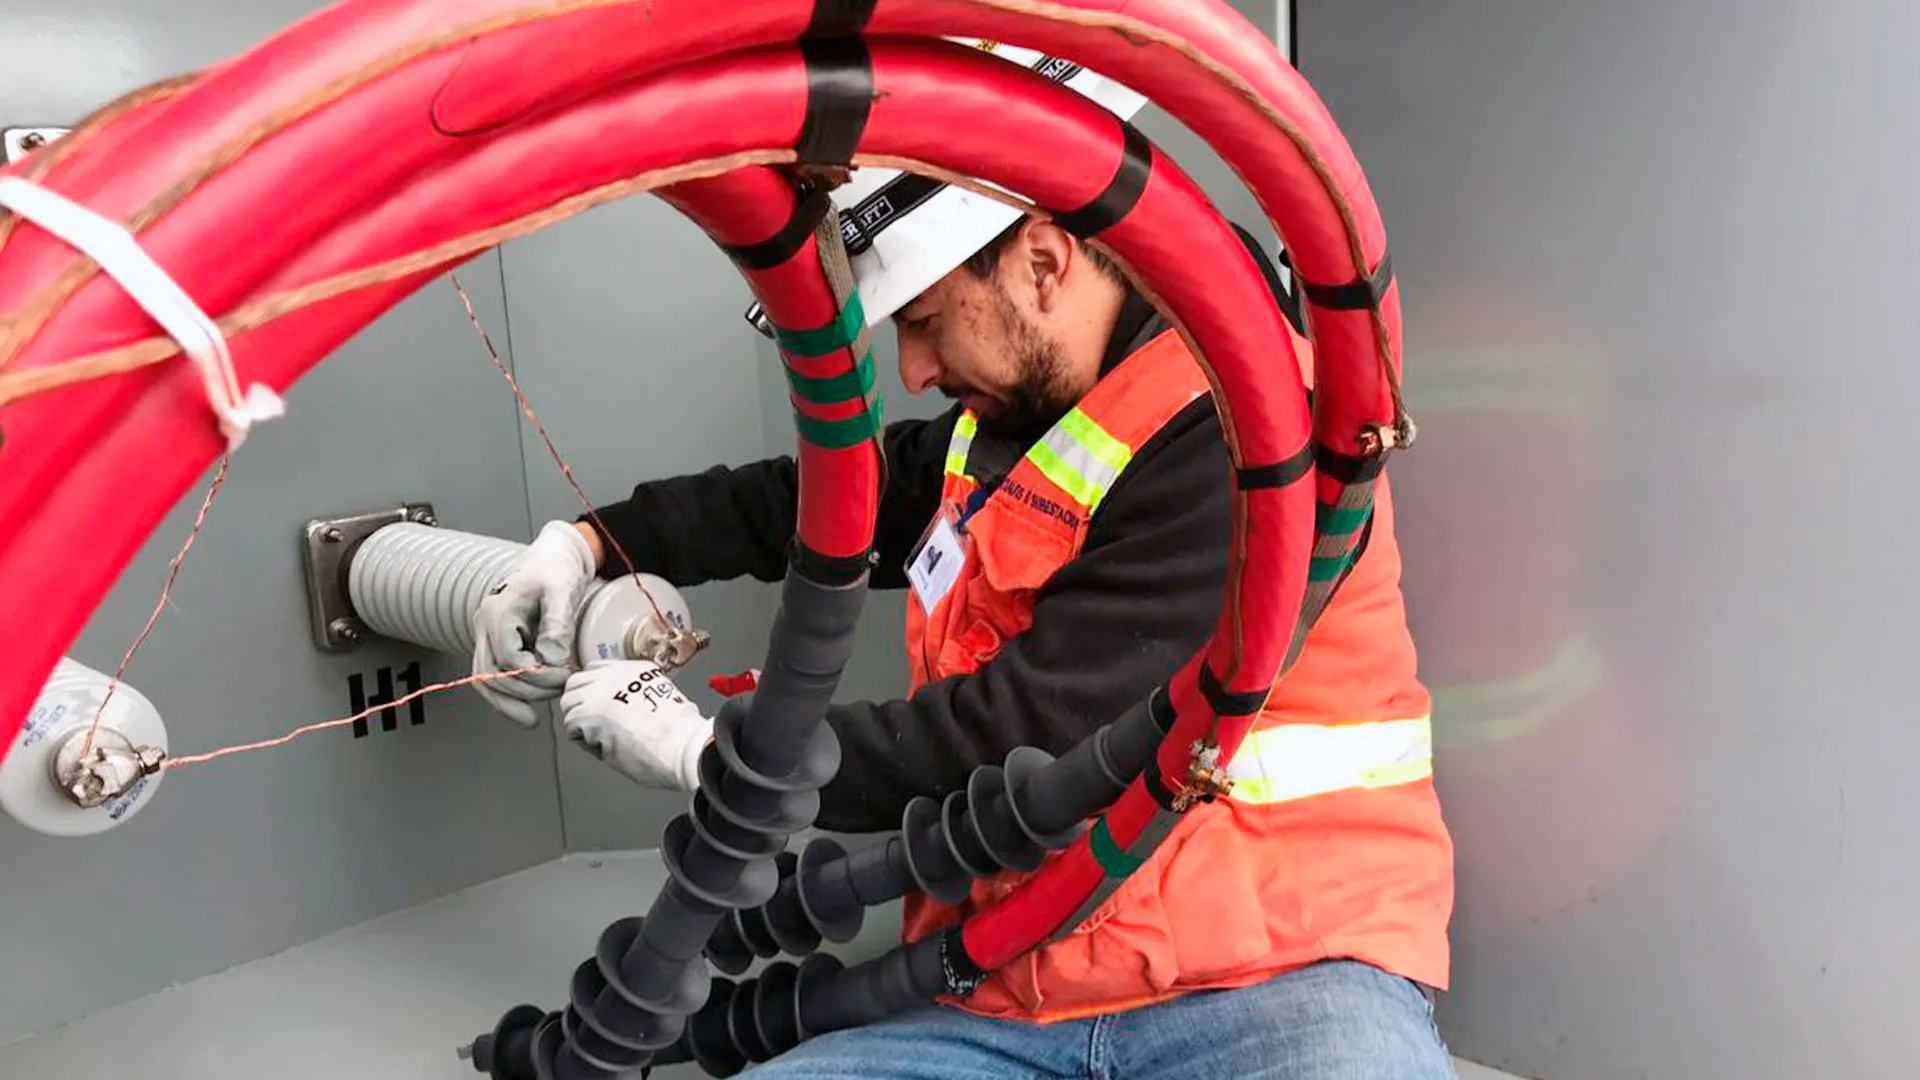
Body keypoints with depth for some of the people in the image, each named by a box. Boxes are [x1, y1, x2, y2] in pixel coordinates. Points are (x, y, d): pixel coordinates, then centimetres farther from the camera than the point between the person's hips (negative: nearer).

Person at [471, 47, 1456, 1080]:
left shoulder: (1254, 436, -15)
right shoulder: (1005, 423, 13)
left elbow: (1031, 732, -19)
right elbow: (814, 497, 29)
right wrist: (591, 541, 15)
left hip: (1278, 982, -5)